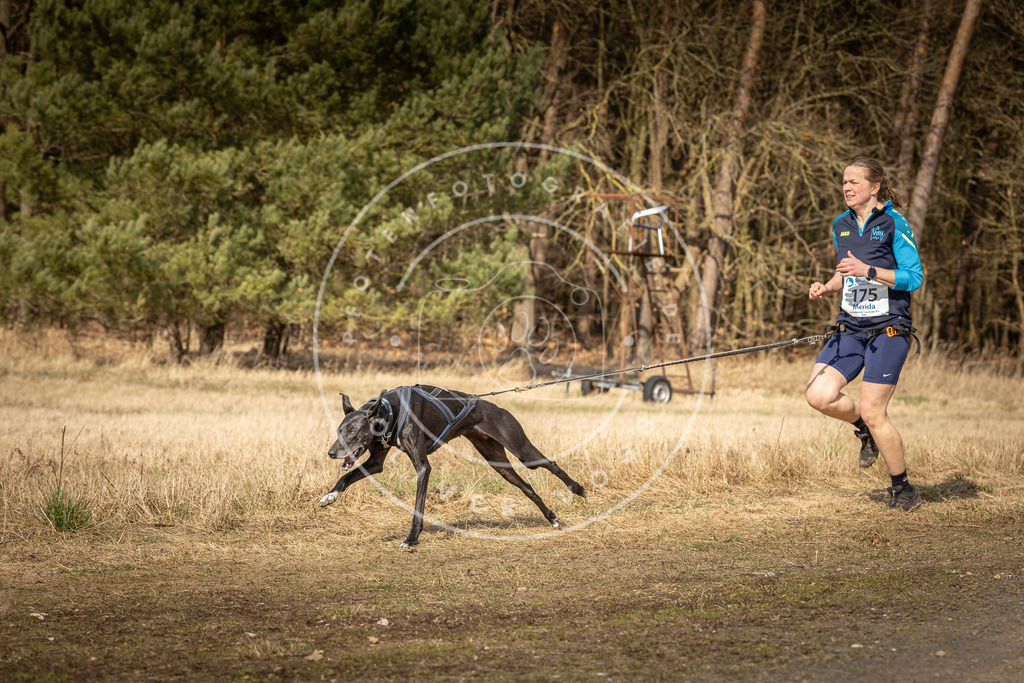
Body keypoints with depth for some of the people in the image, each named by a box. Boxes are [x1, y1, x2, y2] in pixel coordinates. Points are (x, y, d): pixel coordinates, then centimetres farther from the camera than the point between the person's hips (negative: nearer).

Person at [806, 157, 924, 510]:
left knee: (873, 412, -9)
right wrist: (827, 286, 4)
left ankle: (903, 489, 9)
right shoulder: (841, 225, 12)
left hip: (888, 327, -6)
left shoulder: (894, 224, -8)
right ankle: (865, 429, 19)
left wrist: (867, 271, -21)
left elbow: (914, 277, -10)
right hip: (850, 326, 6)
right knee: (819, 396, -12)